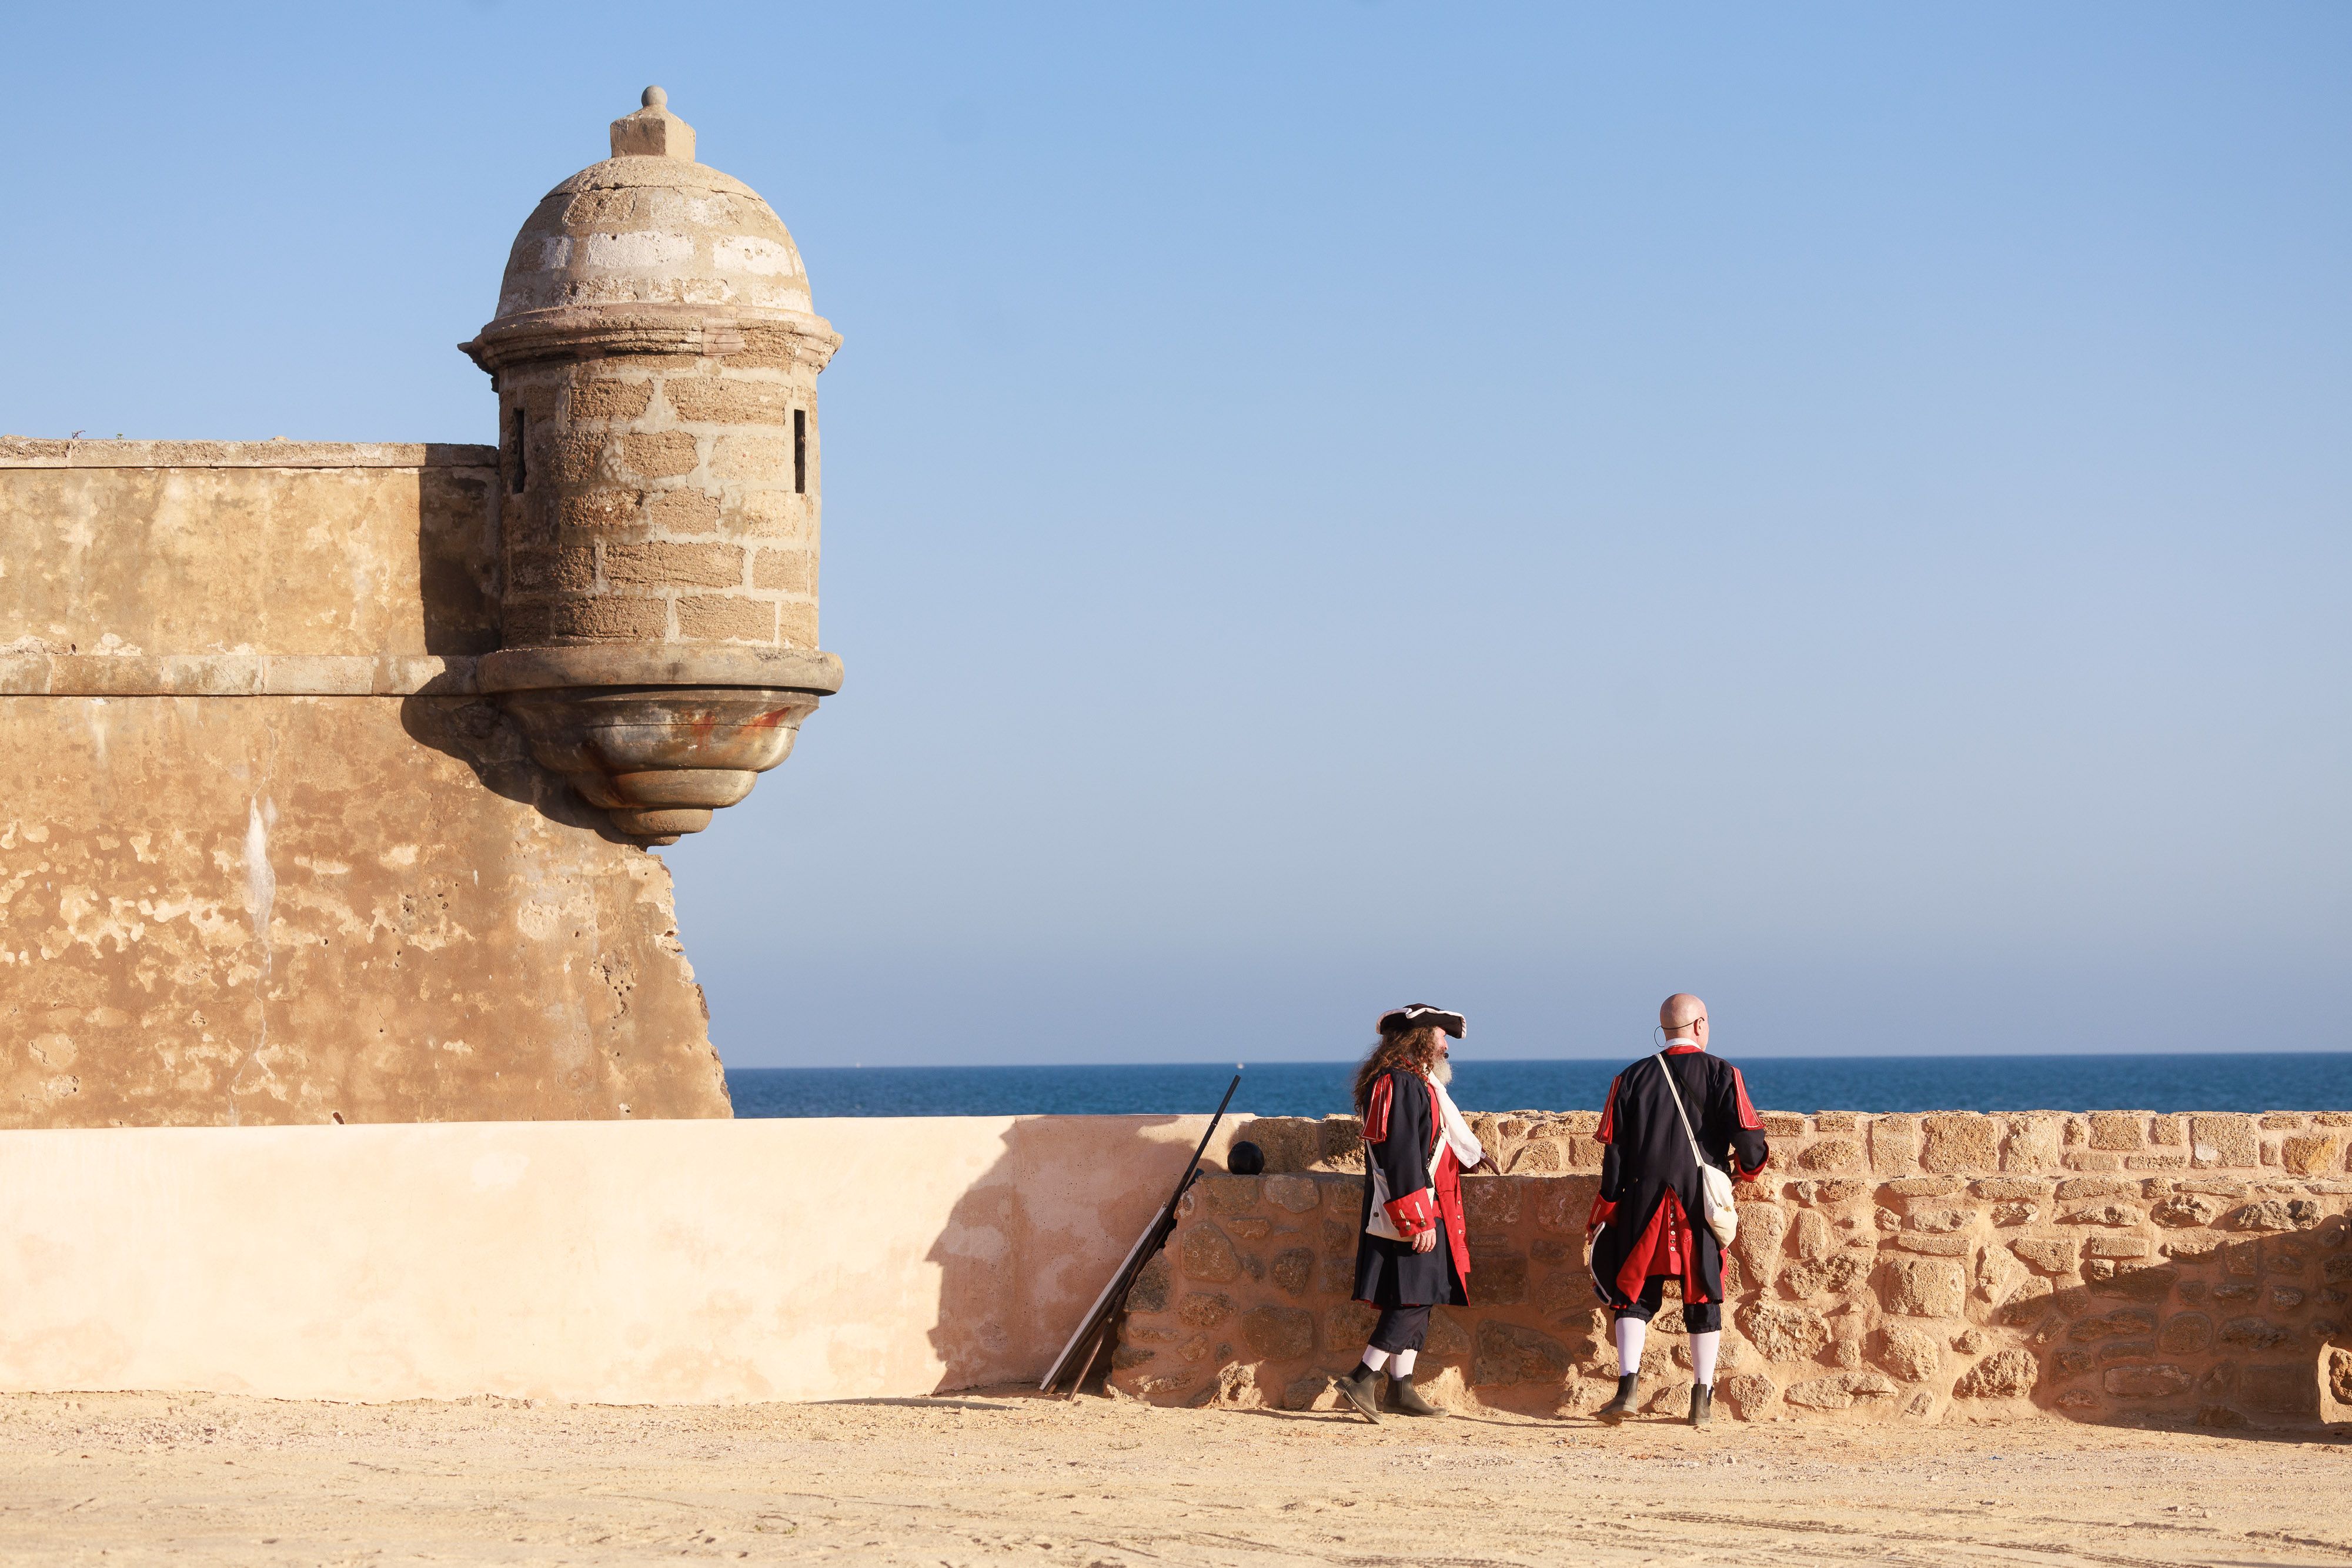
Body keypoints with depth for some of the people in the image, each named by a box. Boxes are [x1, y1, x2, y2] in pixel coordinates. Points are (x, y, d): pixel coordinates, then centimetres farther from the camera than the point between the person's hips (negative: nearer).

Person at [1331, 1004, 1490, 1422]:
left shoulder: (1418, 1081, 18)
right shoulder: (1401, 1084, -16)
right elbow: (1402, 1156, -22)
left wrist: (1470, 1154, 50)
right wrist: (1419, 1219, -25)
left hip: (1416, 1215, 11)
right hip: (1412, 1217, -11)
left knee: (1415, 1302, 10)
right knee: (1413, 1301, -13)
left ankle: (1402, 1389, 12)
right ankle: (1363, 1379, -15)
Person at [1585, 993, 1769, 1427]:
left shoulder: (1633, 1078, 4)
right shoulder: (1722, 1074, -1)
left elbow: (1614, 1148, 3)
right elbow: (1746, 1135, -9)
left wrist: (1608, 1205, 9)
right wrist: (1750, 1164, 13)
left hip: (1644, 1201, 1)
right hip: (1701, 1205, -1)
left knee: (1636, 1294, 6)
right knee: (1702, 1298, 9)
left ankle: (1628, 1386, -12)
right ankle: (1702, 1399, 10)